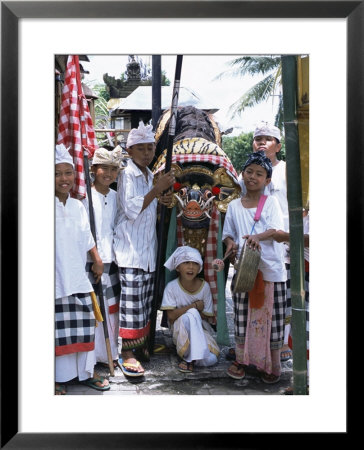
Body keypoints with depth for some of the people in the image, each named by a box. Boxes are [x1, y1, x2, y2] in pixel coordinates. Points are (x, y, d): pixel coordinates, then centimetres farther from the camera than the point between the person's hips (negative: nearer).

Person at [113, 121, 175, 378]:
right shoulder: (127, 175, -7)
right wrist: (158, 189, -18)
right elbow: (131, 209, -17)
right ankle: (127, 353, 1)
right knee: (131, 300, -7)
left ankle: (141, 344, 24)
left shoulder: (151, 176, 17)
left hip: (149, 247, 8)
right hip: (130, 247, -7)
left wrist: (162, 201, 5)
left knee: (146, 299, 12)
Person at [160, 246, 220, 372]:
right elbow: (171, 316, -17)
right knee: (191, 314, -36)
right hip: (179, 328, -2)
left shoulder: (204, 286, -9)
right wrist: (194, 306, -21)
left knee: (211, 359, -23)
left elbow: (206, 317, -4)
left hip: (200, 328, 2)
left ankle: (189, 358, 7)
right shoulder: (172, 287, -13)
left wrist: (182, 310, -15)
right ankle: (191, 357, -25)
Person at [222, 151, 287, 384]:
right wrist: (231, 243, -9)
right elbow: (228, 233, 14)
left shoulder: (271, 201, 3)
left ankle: (273, 365, 18)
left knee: (272, 316, 3)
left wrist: (258, 237, -29)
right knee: (242, 316, 7)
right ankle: (241, 360, 24)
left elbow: (277, 229, -9)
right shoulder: (234, 205, 9)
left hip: (271, 268, -2)